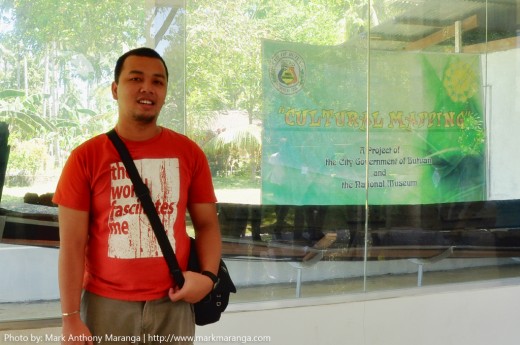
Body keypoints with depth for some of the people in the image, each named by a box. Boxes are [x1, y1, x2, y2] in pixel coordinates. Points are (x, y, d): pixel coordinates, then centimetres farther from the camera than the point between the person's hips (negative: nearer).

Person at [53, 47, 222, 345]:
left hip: (172, 303, 2)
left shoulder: (189, 153, 1)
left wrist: (208, 275, -11)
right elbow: (72, 244, -5)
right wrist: (71, 318, -8)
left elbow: (207, 224, 7)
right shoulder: (85, 158, -4)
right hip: (107, 305, -1)